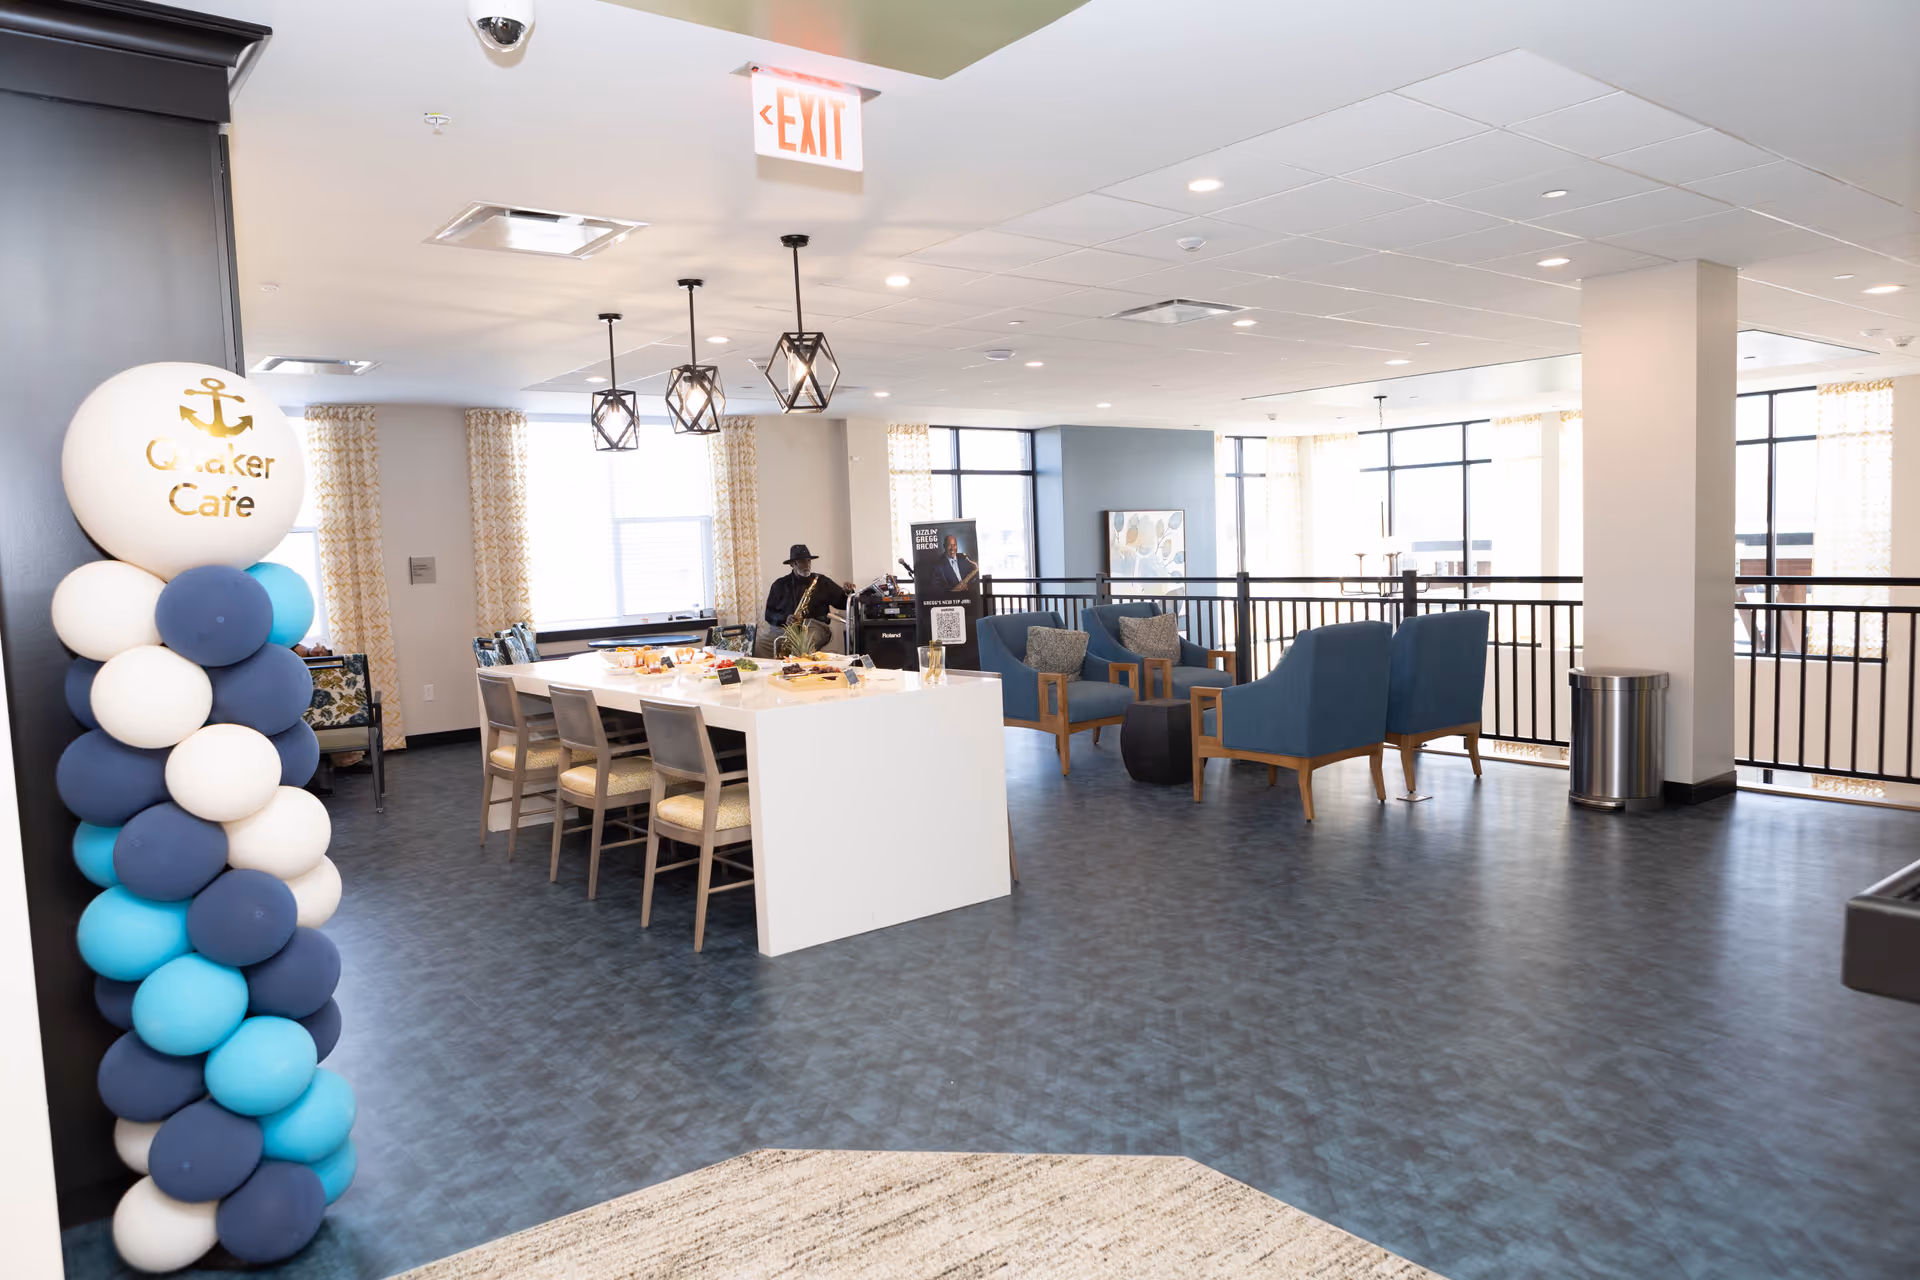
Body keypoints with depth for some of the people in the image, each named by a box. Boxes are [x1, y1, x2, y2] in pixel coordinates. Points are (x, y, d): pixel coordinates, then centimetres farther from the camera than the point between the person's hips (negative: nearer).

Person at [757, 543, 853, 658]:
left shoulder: (822, 581, 14)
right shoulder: (780, 584, 15)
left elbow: (842, 602, 13)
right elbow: (770, 613, 13)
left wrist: (848, 593, -10)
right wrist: (784, 619, -8)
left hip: (814, 626, -2)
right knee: (757, 643, -27)